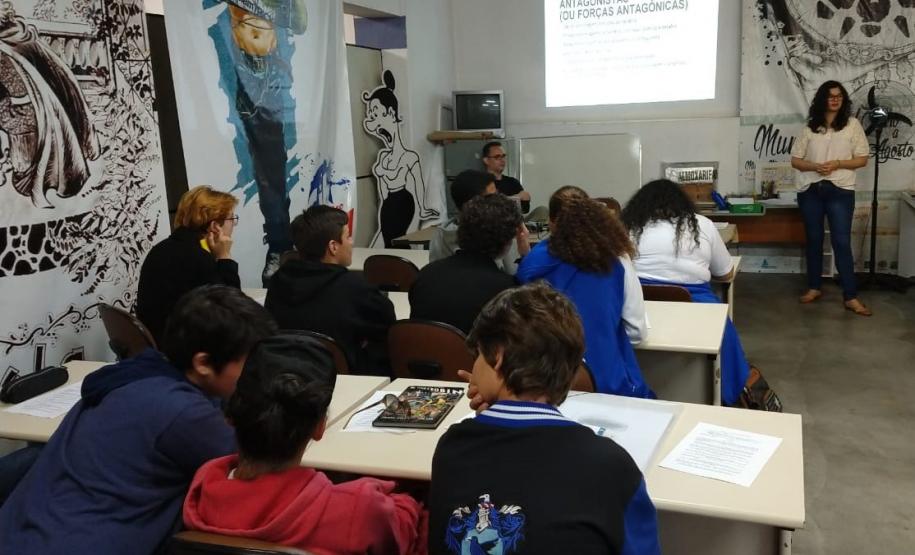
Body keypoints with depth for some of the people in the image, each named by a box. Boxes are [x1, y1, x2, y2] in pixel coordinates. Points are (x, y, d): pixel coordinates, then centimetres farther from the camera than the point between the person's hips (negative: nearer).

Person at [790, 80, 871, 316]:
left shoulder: (852, 124, 2)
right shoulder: (809, 127, 5)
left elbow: (862, 159, 2)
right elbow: (795, 160, 5)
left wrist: (837, 164, -14)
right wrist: (814, 166, -13)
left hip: (840, 191, -2)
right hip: (810, 190, 2)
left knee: (842, 242, -5)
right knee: (814, 240, 10)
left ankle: (851, 297, -1)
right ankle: (814, 287, 23)